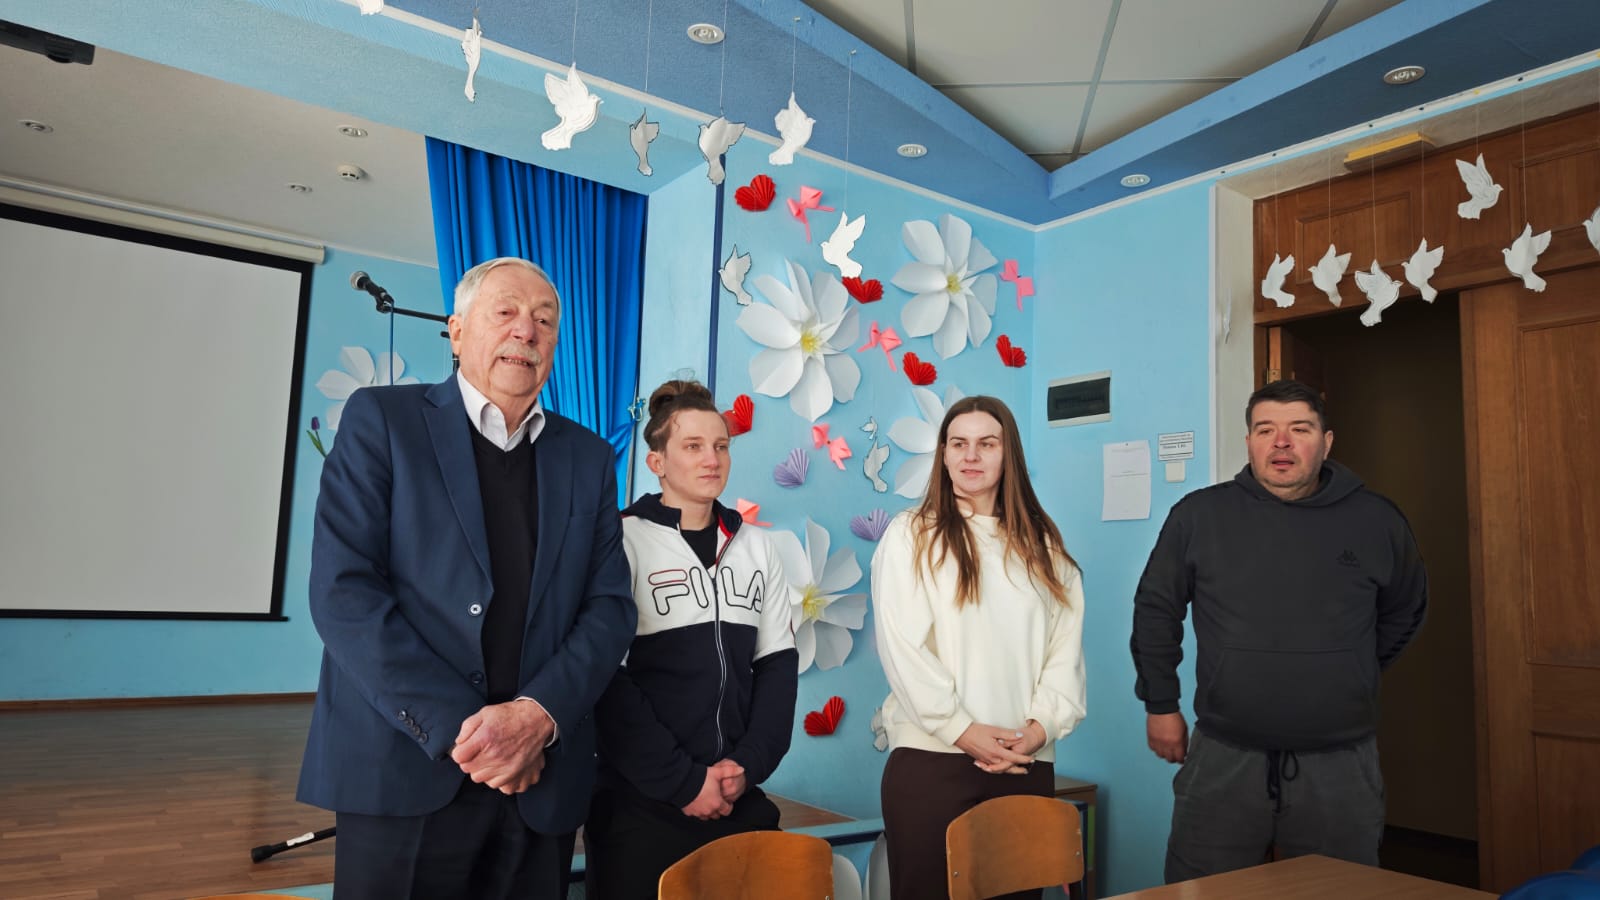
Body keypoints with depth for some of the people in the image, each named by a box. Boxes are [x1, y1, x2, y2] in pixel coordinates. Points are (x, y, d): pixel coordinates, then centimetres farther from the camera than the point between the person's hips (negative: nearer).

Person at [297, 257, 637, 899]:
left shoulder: (589, 458, 10)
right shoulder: (381, 419, 0)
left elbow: (610, 607, 3)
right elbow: (342, 589, -9)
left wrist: (539, 715, -14)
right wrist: (456, 728, -15)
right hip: (403, 775, -3)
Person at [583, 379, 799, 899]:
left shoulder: (756, 547, 9)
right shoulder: (624, 540, -6)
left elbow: (778, 664, 7)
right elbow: (608, 680, -11)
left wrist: (748, 765, -6)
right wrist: (683, 781, -14)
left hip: (739, 800, 4)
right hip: (641, 804, -4)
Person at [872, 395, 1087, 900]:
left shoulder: (1042, 545, 13)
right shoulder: (910, 535, 1)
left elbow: (1067, 645, 7)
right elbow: (902, 648, -8)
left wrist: (1041, 726, -6)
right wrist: (963, 731, -12)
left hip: (1027, 762, 4)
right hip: (932, 757, -3)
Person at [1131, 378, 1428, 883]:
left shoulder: (1376, 521, 0)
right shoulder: (1198, 515, -4)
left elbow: (1405, 611, 18)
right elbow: (1156, 609, 5)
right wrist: (1160, 704, 5)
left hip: (1341, 764, 1)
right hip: (1223, 760, -1)